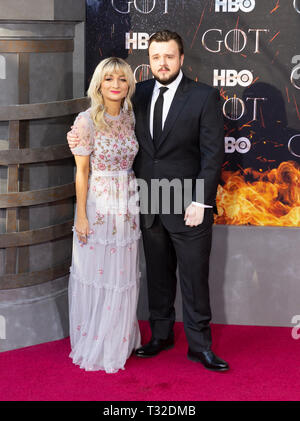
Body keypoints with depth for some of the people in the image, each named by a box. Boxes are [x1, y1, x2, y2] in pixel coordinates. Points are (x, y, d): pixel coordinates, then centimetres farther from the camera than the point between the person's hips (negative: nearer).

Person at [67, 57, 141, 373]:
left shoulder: (130, 117, 4)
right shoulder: (86, 121, -12)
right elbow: (82, 172, -9)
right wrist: (81, 215, -10)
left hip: (127, 205, 5)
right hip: (97, 204, -5)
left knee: (123, 273, 11)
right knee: (94, 273, 4)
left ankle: (119, 340, 28)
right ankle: (93, 344, 20)